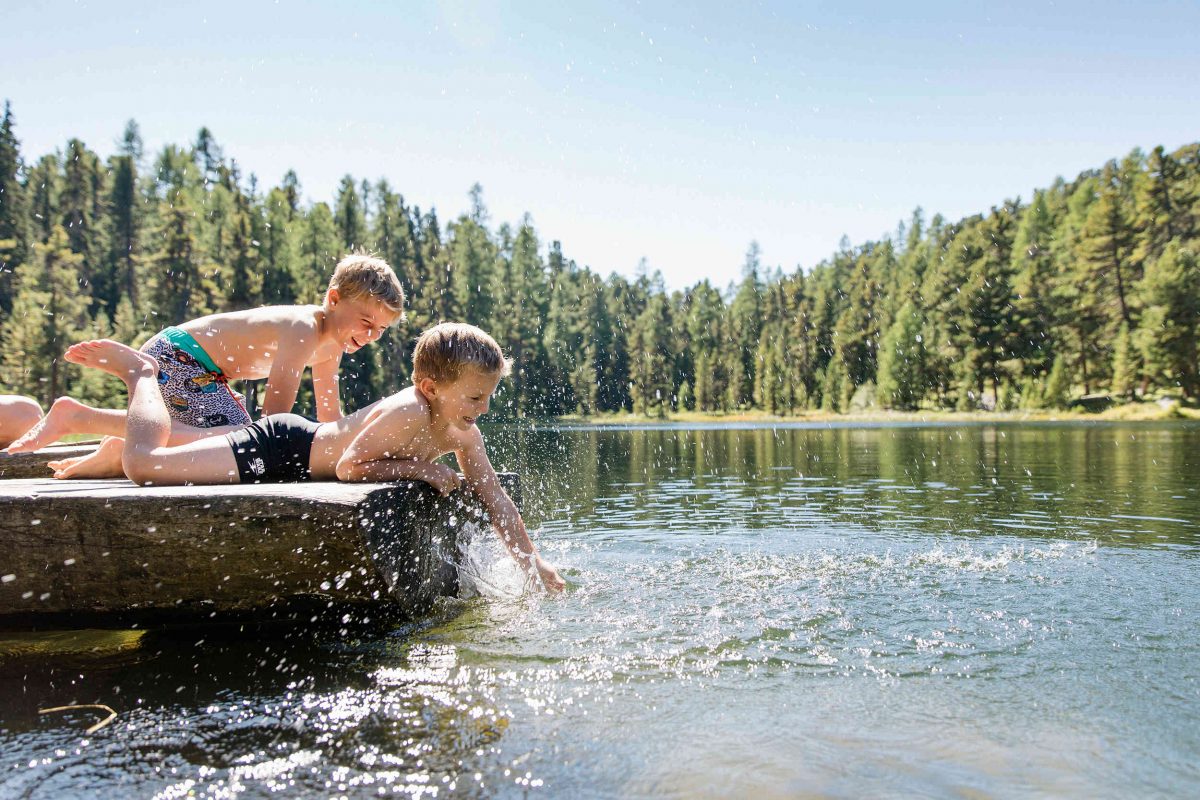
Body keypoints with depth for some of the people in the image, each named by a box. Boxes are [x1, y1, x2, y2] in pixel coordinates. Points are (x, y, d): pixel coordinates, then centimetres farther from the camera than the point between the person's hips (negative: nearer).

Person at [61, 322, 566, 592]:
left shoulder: (464, 432, -8)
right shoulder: (408, 412, -33)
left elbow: (495, 498, -2)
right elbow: (348, 467, -31)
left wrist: (533, 562, -3)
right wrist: (418, 467, -30)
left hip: (308, 442, 8)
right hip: (283, 448, -8)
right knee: (144, 465, -13)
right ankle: (141, 372, 10)